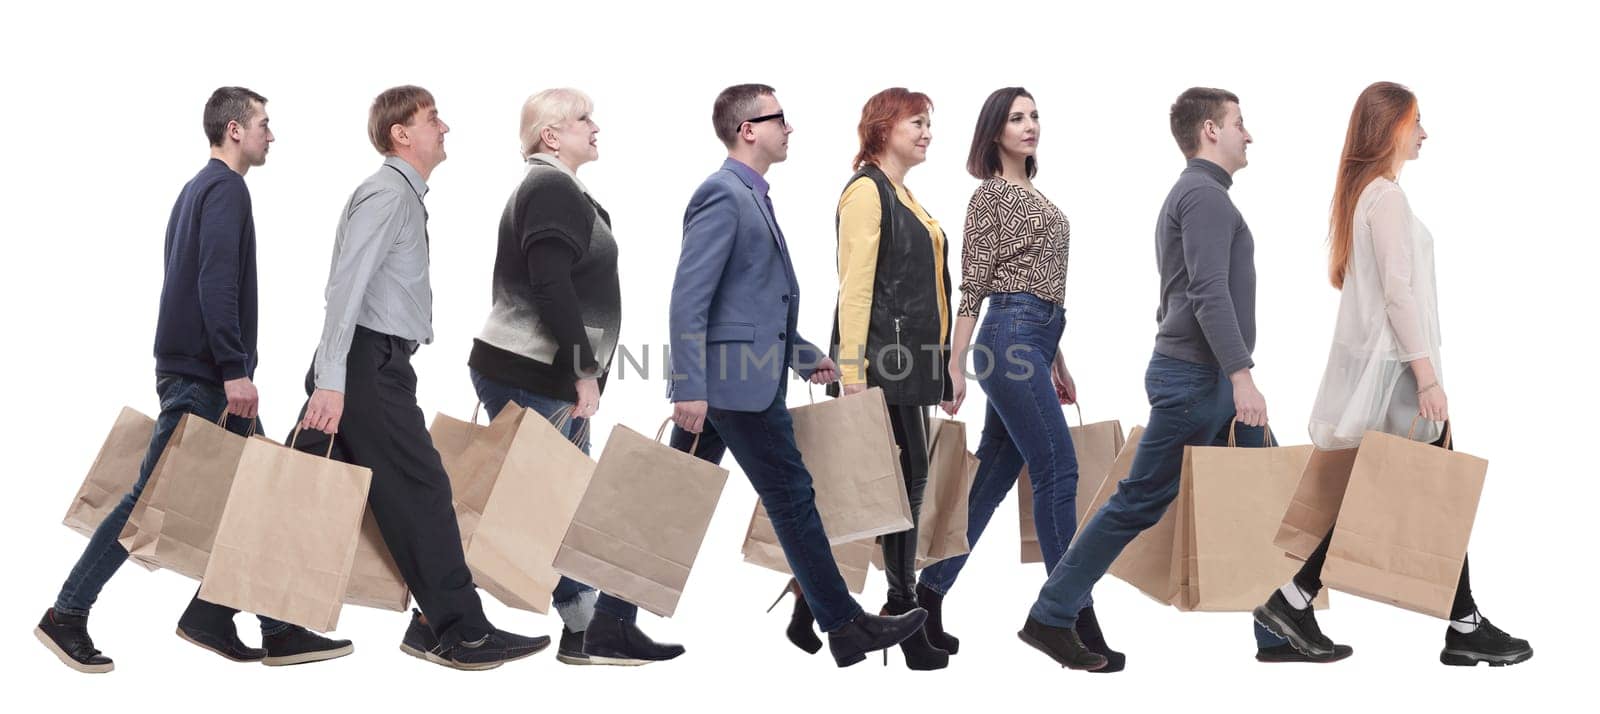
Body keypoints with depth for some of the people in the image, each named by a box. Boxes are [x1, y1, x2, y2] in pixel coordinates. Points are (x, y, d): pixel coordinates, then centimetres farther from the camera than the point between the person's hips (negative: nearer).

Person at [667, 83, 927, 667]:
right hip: (739, 378, -10)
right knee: (793, 496, -2)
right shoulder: (723, 194, -13)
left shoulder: (750, 197, 19)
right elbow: (689, 297, -20)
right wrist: (691, 387, -24)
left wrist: (805, 355, 23)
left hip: (736, 376, 10)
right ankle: (845, 627, 6)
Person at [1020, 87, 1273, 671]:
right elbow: (1210, 293, -24)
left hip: (1213, 381, 10)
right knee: (1140, 502, -3)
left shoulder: (1195, 195, 21)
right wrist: (1241, 375, -29)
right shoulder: (1204, 195, -12)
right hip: (1197, 377, -10)